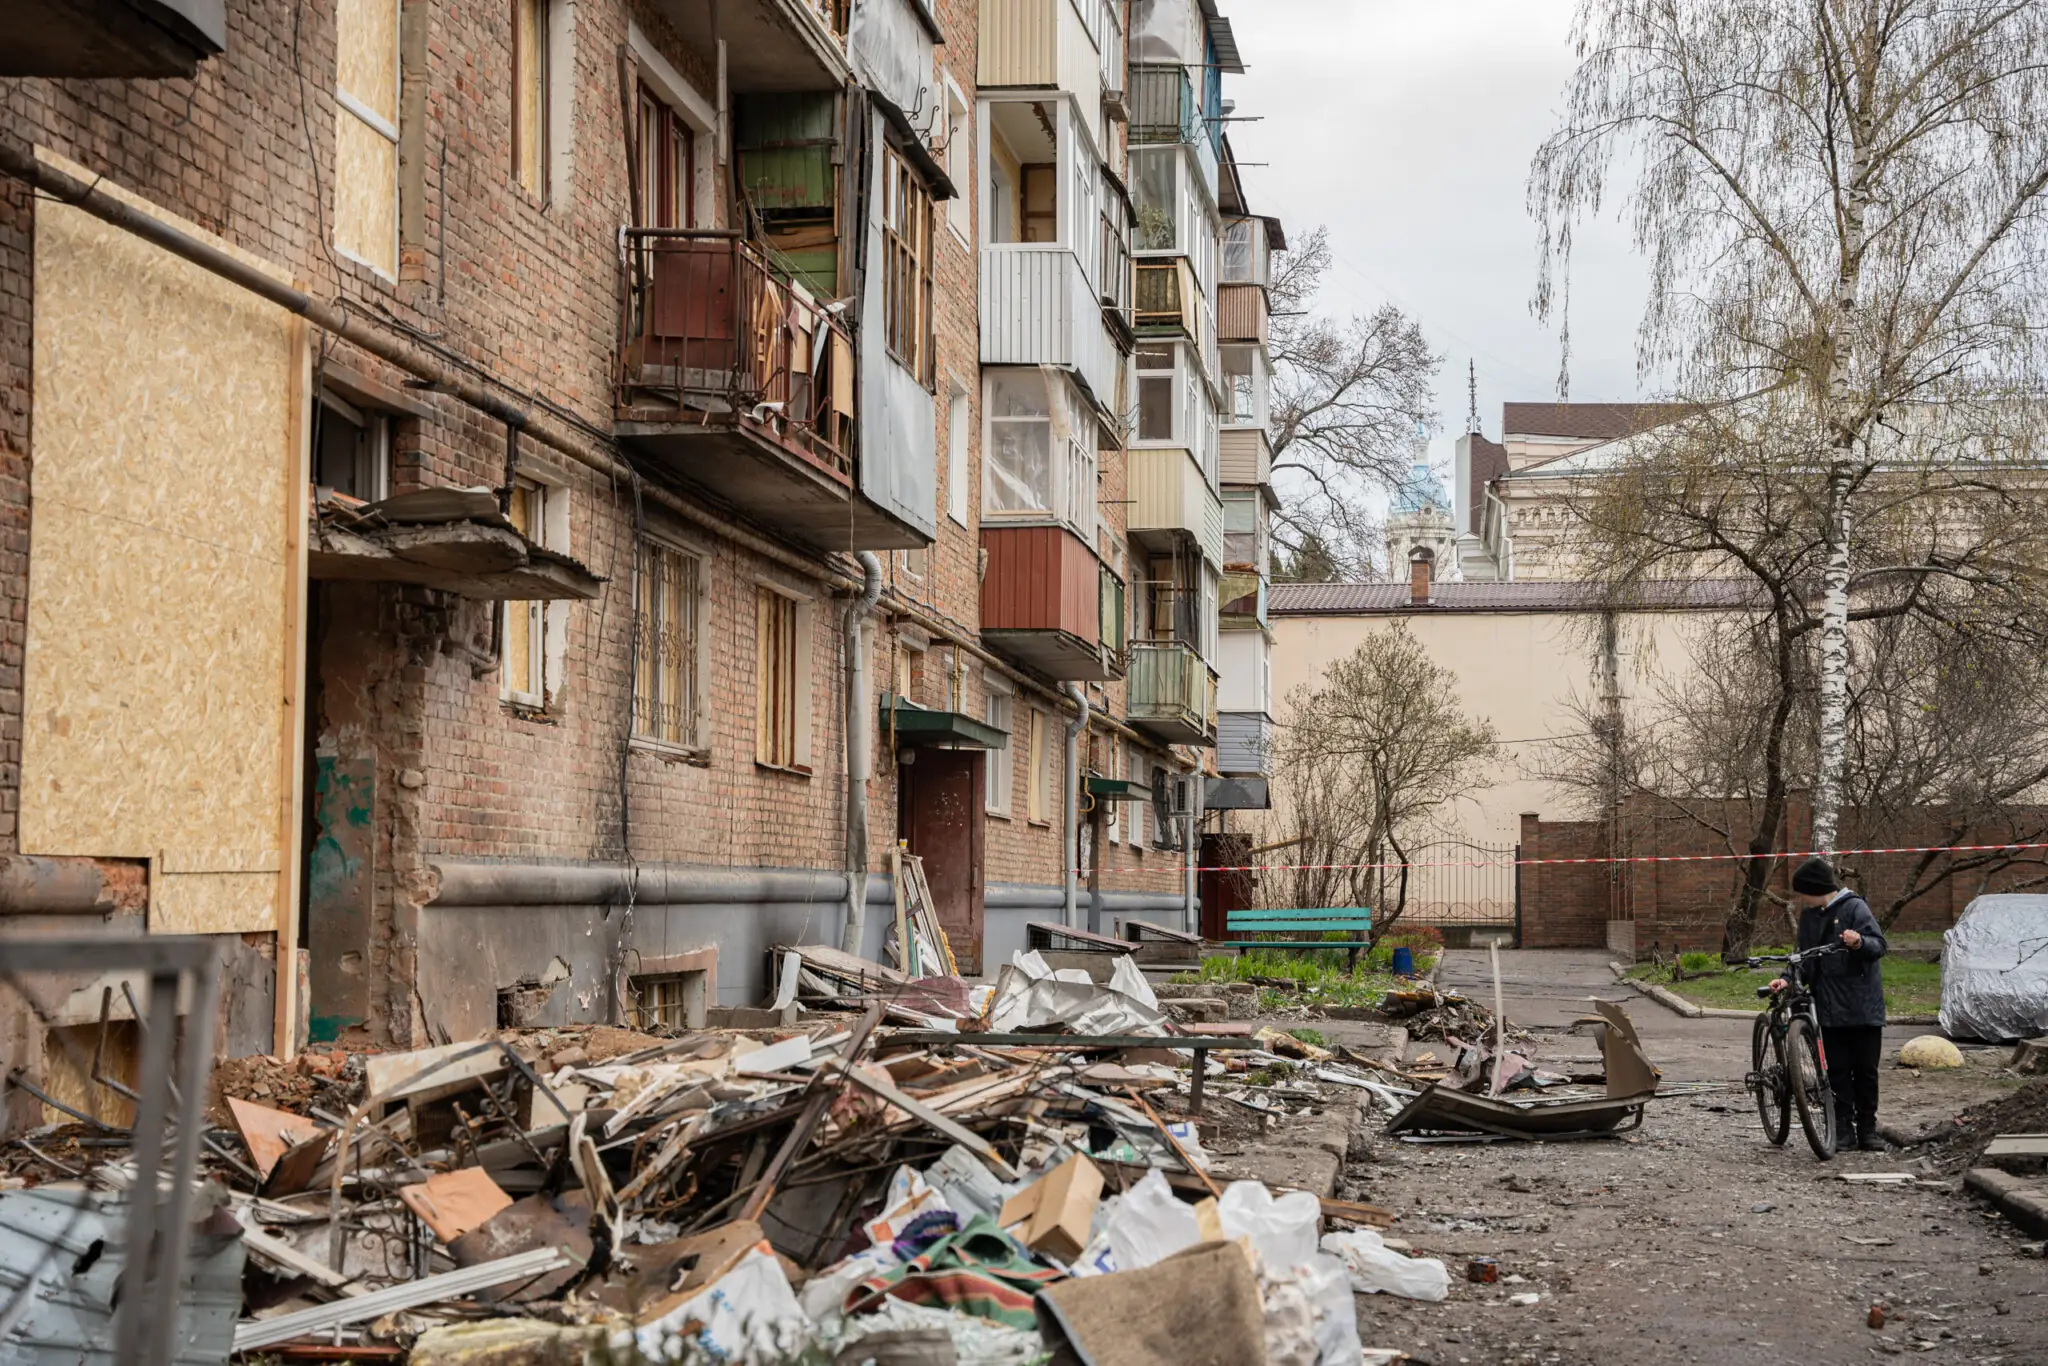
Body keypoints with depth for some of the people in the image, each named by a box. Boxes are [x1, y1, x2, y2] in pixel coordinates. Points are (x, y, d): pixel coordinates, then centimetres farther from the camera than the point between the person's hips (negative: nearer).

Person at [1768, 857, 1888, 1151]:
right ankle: (1844, 1129, 6)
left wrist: (1860, 942, -35)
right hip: (1830, 1006, 5)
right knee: (1837, 1069, 2)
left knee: (1865, 1069, 2)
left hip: (1862, 1004, -5)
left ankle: (1867, 1129, 11)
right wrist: (1788, 979, 1)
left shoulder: (1854, 907, -8)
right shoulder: (1809, 916, 11)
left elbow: (1879, 945, -14)